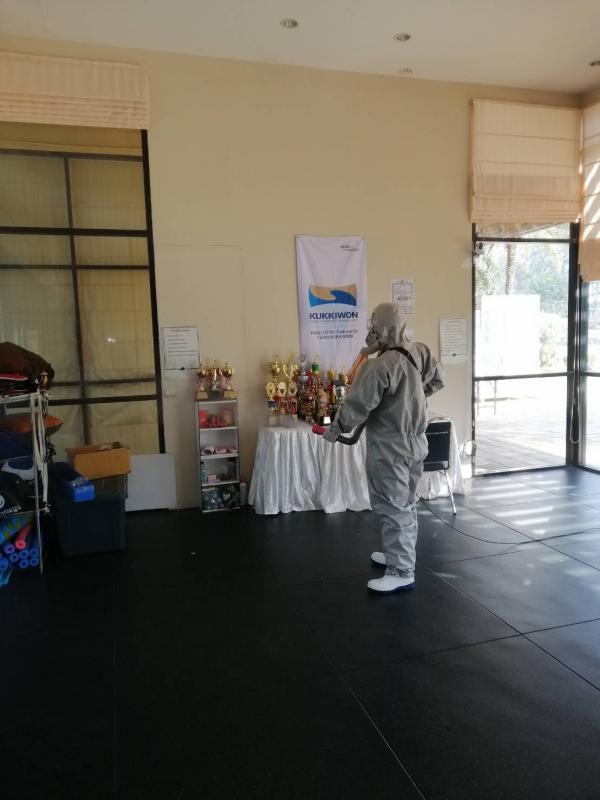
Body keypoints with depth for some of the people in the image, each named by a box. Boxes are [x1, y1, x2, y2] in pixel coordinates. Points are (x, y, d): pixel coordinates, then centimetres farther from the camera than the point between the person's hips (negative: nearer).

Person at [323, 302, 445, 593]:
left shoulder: (379, 366, -25)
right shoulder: (421, 353, -1)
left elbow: (357, 406, -19)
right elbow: (437, 380, 17)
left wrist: (334, 431, -4)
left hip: (389, 448, -9)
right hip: (415, 442, 9)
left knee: (392, 507, 1)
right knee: (406, 503, 20)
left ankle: (401, 573, 9)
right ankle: (401, 555, 36)